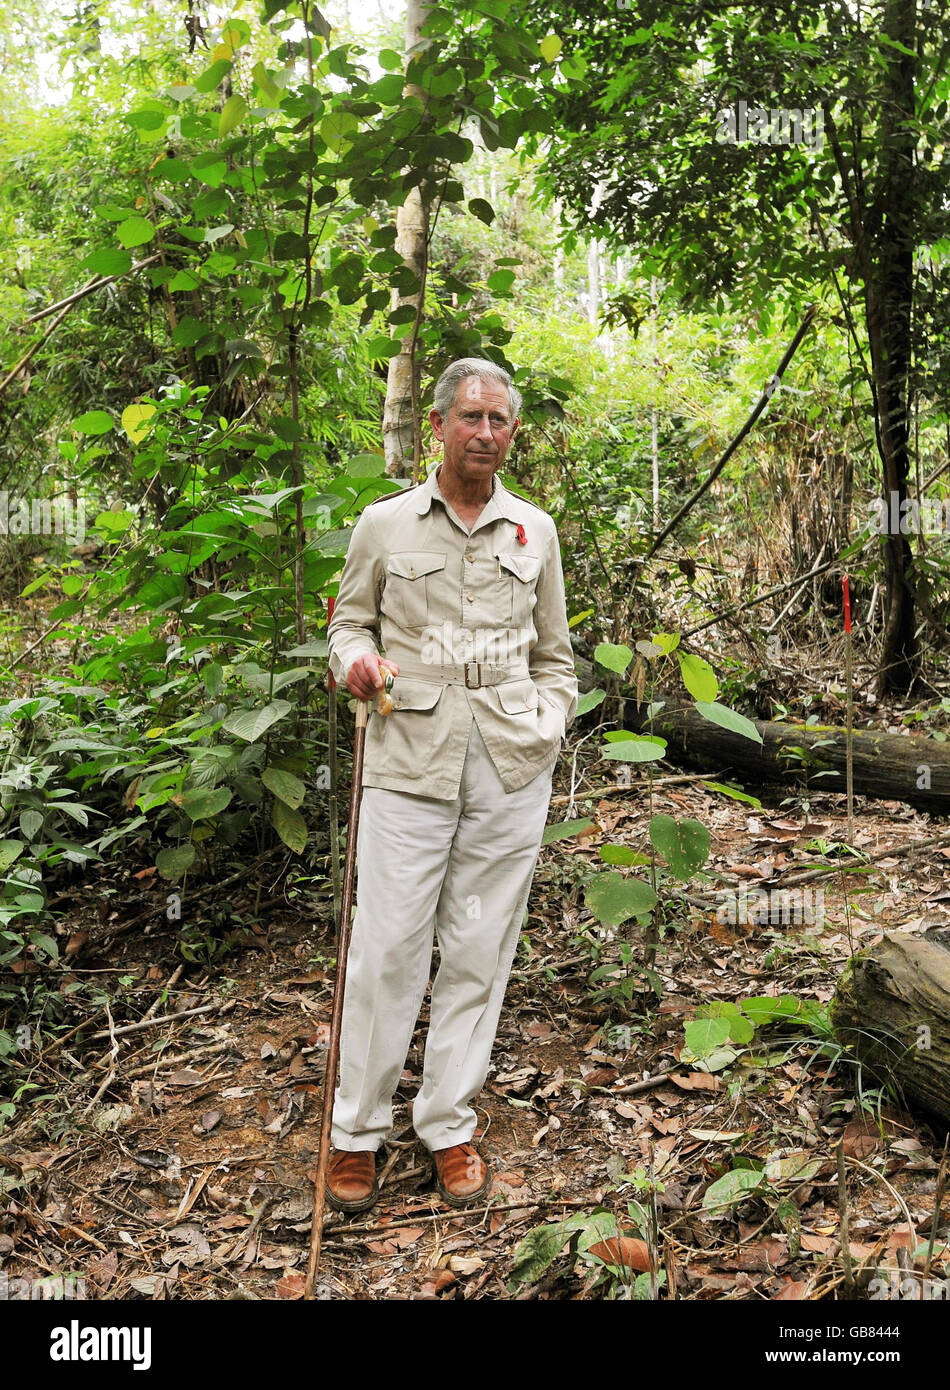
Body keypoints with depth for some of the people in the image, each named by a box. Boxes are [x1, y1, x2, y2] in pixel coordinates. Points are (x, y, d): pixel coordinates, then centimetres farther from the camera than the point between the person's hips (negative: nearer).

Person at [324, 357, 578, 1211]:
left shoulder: (535, 530, 12)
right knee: (387, 949, -2)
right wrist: (356, 658, -7)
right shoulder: (384, 524, 6)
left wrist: (550, 727, 7)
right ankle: (358, 1131, 16)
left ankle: (450, 1125, 22)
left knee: (478, 951, 7)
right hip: (408, 763, -2)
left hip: (511, 770, 2)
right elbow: (350, 618, 15)